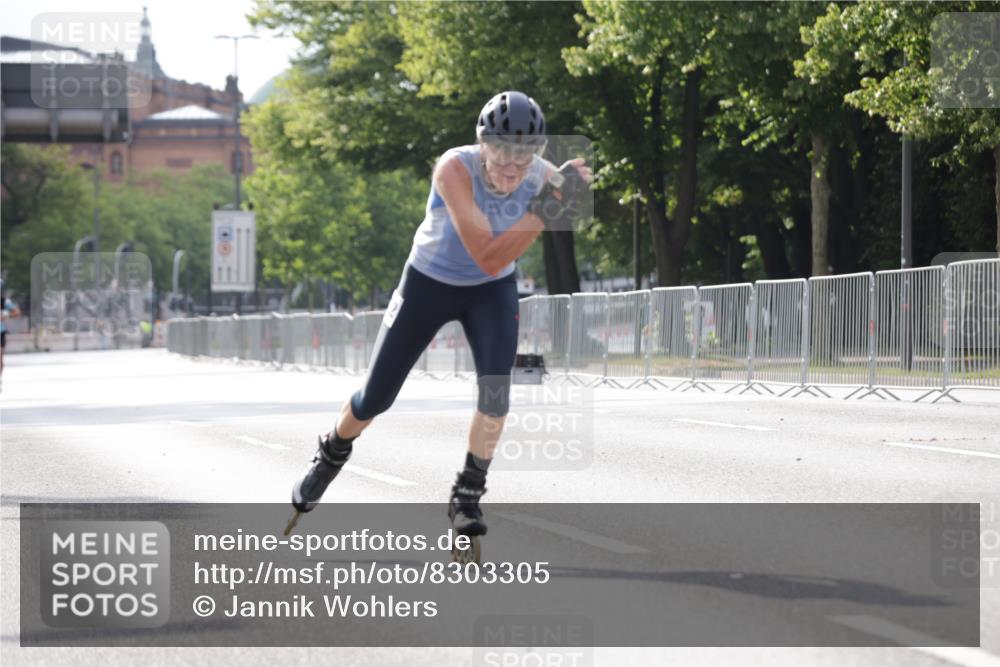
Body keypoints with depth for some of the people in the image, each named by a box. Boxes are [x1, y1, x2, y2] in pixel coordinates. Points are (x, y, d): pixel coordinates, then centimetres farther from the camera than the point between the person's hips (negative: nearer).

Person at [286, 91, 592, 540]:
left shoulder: (545, 177, -23)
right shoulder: (454, 169, -36)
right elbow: (489, 257, -41)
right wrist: (547, 208, -48)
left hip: (491, 290, 2)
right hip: (428, 282, -2)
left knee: (496, 386, -22)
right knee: (374, 399, 7)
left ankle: (468, 496, -5)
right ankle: (332, 455, 40)